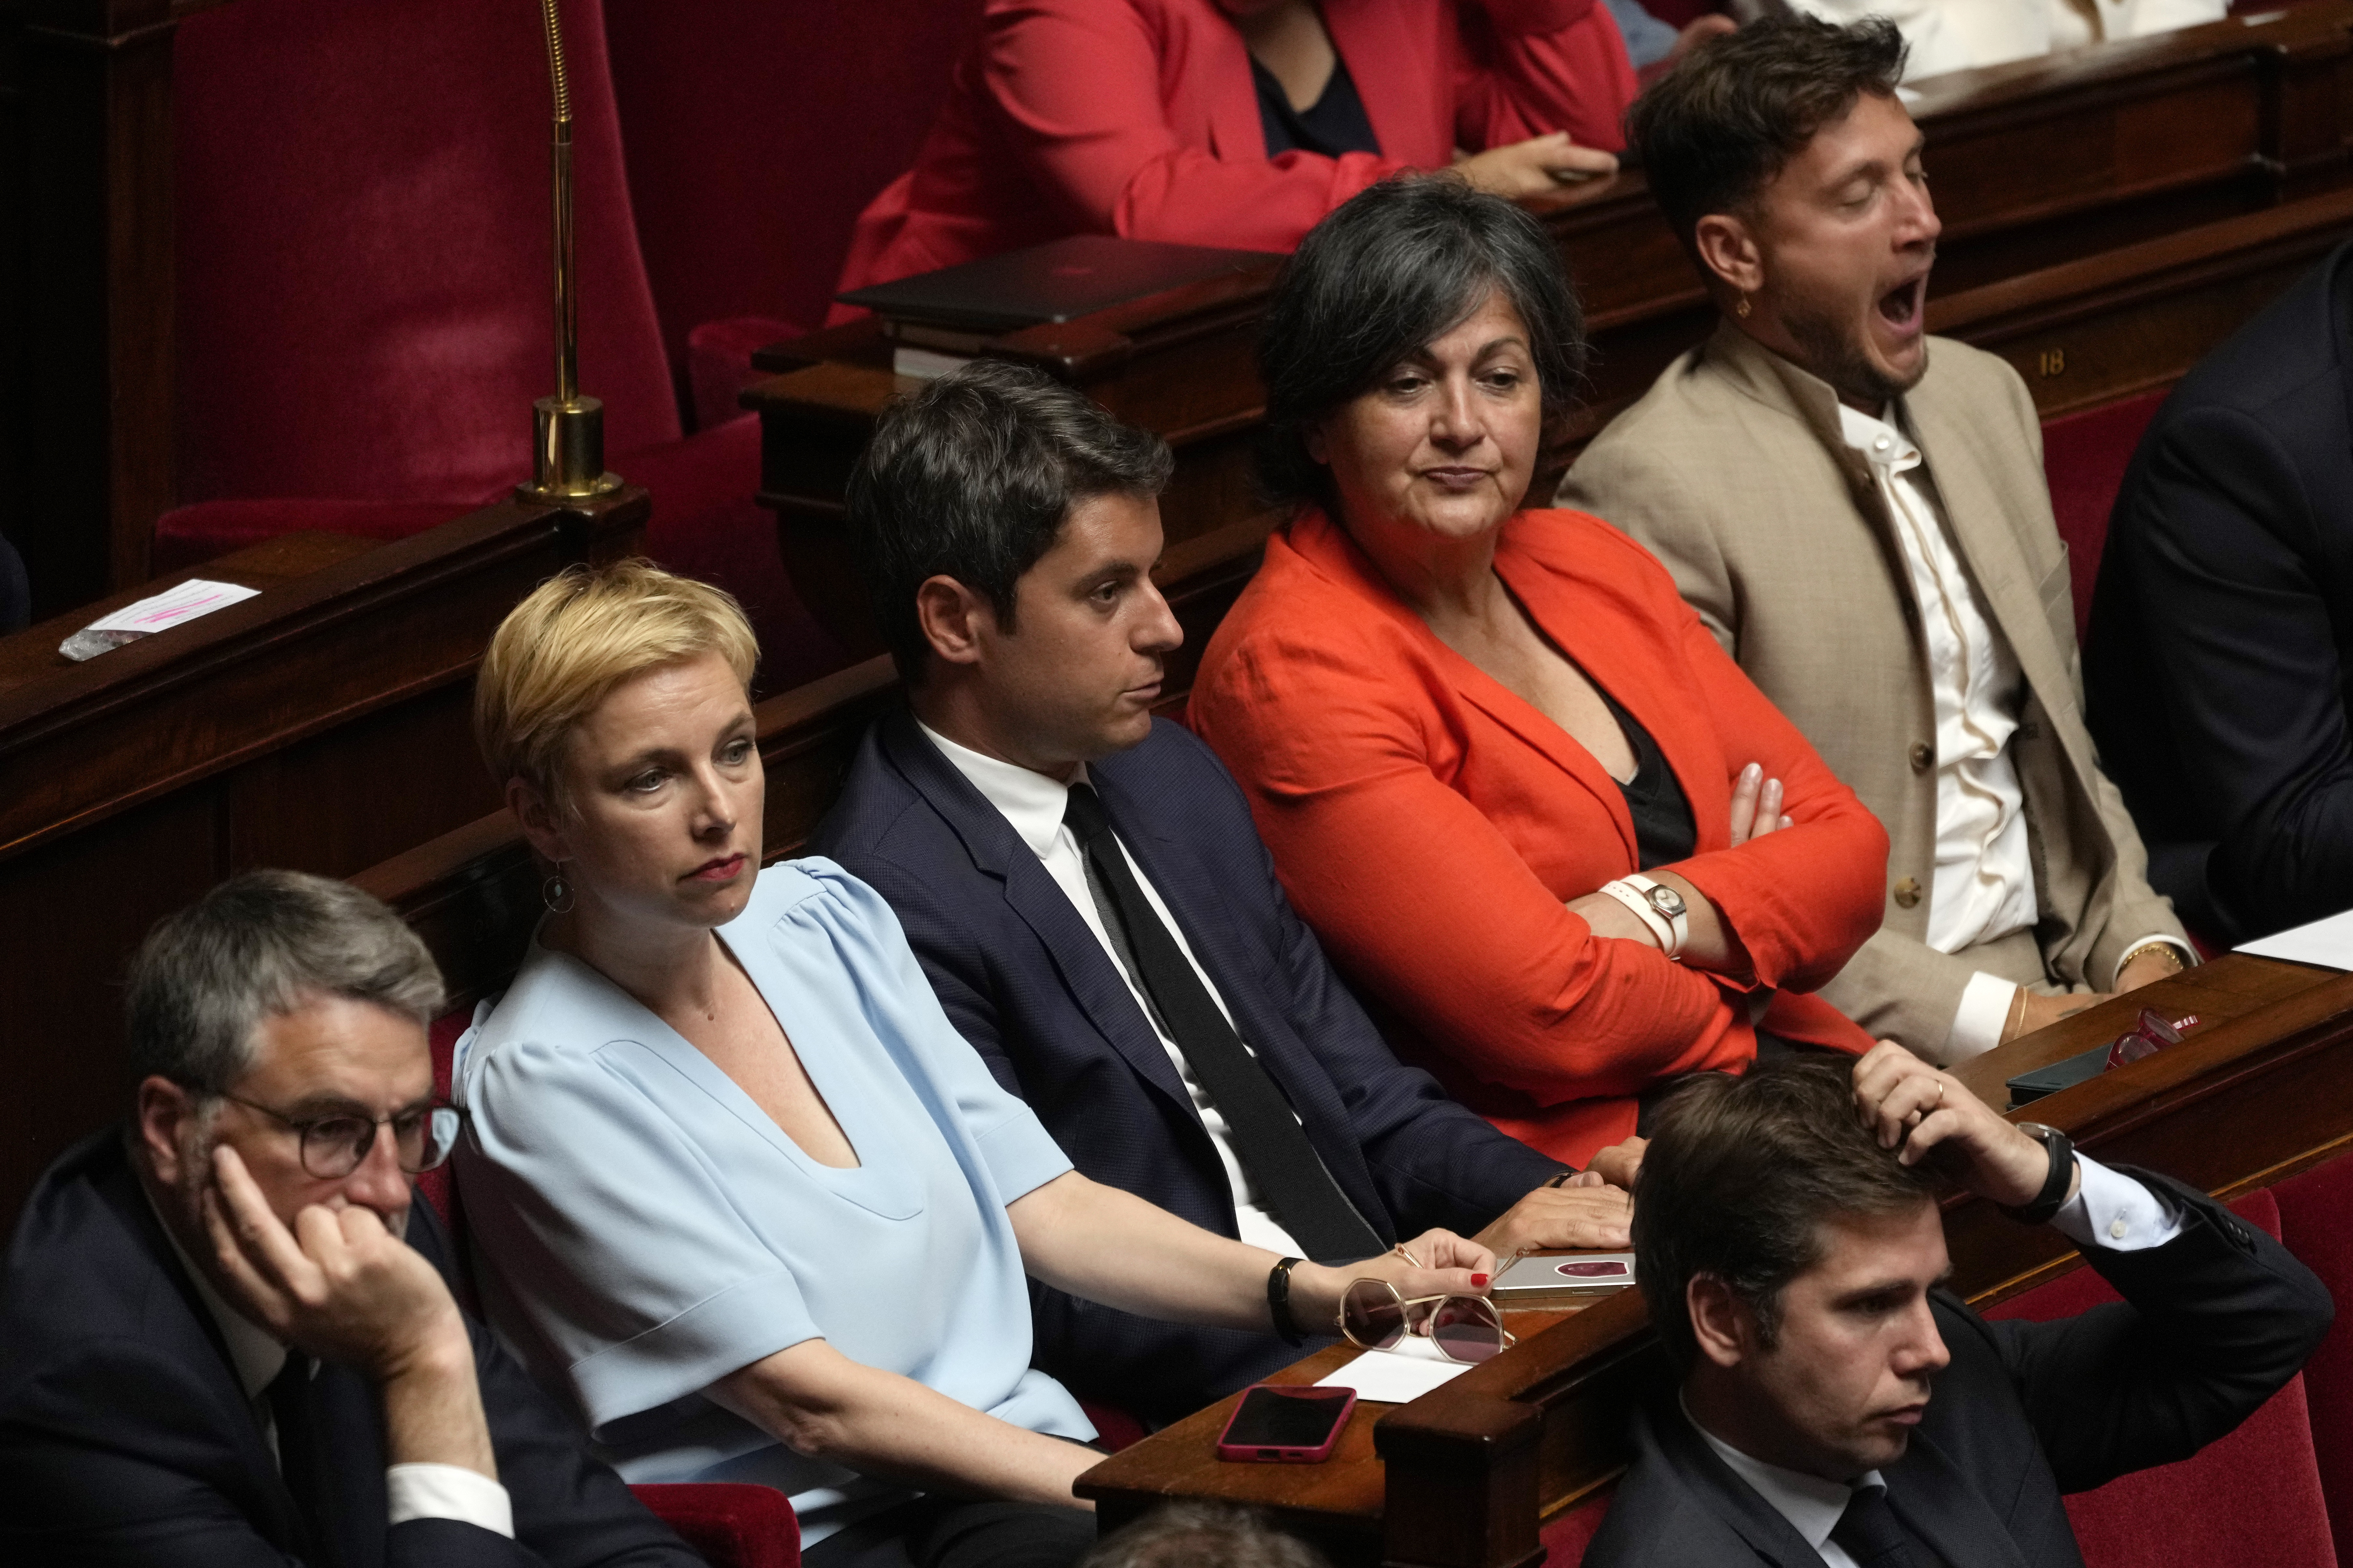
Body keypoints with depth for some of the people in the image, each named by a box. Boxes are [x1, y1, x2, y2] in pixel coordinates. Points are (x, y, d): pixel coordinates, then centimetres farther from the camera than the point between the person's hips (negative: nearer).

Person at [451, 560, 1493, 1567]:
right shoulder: (547, 1083, -9)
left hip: (1027, 1456, 7)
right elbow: (809, 1400, -14)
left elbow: (1035, 1204, 15)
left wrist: (1318, 1294, -1)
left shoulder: (823, 915, 11)